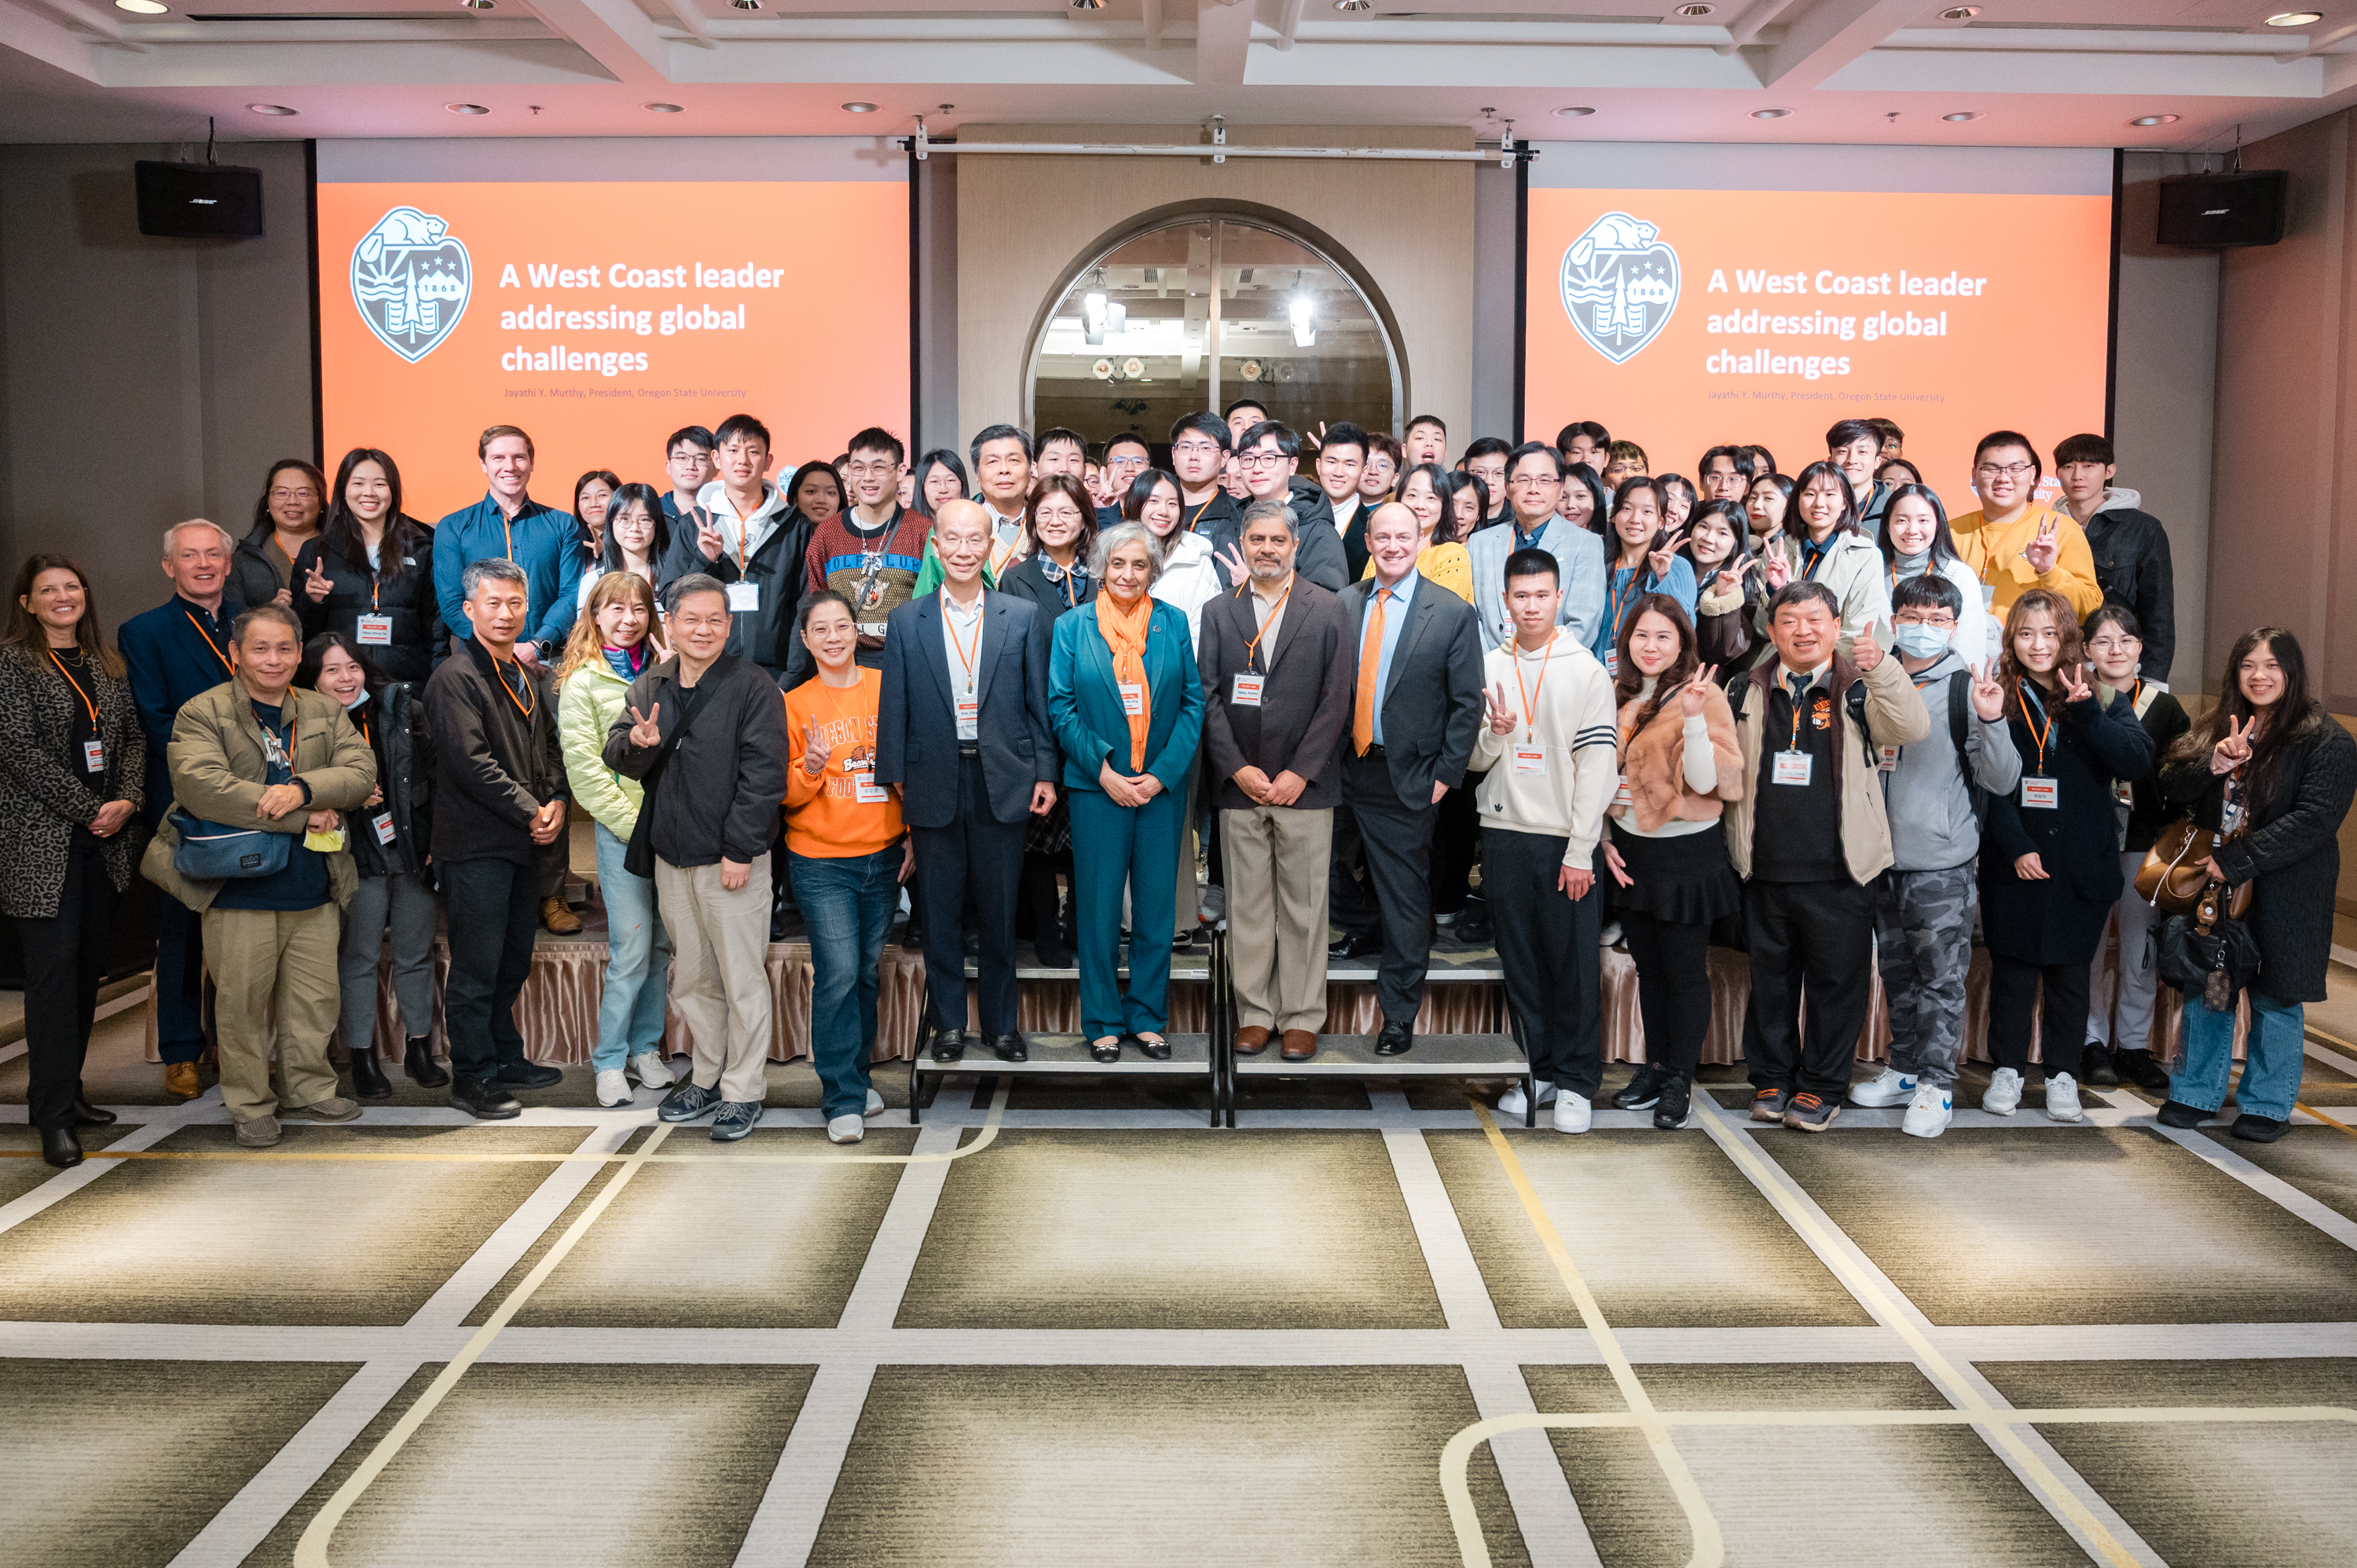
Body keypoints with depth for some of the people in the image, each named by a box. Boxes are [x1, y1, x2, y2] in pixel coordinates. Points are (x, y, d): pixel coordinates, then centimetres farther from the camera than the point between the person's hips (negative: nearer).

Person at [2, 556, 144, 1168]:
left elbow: (134, 736, 11)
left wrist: (127, 801, -6)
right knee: (53, 968, -7)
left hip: (105, 840, 6)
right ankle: (54, 1116, -3)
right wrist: (90, 808, -13)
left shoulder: (106, 664, 15)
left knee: (89, 966, 7)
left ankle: (65, 1091, 17)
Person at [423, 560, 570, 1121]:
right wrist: (531, 811, -15)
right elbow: (471, 762, -18)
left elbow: (549, 746, 19)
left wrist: (557, 801, 1)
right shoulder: (456, 678, -11)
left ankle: (505, 1057, 29)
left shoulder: (526, 676, 15)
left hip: (524, 843, 8)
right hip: (477, 845, -8)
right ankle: (472, 1075, 8)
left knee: (514, 960, 17)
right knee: (477, 966, -1)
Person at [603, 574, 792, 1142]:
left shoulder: (753, 685, -8)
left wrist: (740, 850, -17)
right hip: (672, 856, 6)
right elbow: (616, 758, 11)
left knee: (742, 978, -1)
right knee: (690, 978, 16)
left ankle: (743, 1092, 10)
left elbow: (763, 773, -12)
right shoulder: (648, 686, 11)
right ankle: (707, 1077, 30)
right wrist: (637, 743, -13)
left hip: (733, 859, -6)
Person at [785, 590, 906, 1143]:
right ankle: (844, 1098, 2)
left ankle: (858, 1073, 28)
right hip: (821, 863, -2)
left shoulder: (887, 688, 3)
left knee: (868, 970, 11)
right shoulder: (793, 704, 0)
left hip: (884, 855, 2)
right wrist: (809, 767, -20)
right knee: (838, 974, -7)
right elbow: (785, 794, 0)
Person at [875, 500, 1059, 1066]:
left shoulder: (1023, 617, 4)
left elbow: (1039, 702, 4)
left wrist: (1045, 774, -1)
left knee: (1000, 911, 8)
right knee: (939, 911, 8)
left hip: (1003, 781, 0)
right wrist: (892, 782, -1)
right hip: (934, 782, 0)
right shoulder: (906, 622, 4)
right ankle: (948, 1023, 21)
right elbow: (894, 708, 3)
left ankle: (1000, 1022, 21)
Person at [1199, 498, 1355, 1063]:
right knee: (1246, 904, 6)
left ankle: (1301, 1017, 12)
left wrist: (1300, 772, -9)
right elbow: (1208, 697, 4)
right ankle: (1254, 1012, 16)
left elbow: (1337, 697, -3)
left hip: (1305, 784, -2)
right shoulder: (1218, 612, 9)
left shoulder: (1327, 610, 3)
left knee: (1304, 905, 3)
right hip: (1239, 784, 2)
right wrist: (1236, 768, -7)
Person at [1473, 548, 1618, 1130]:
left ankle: (1576, 1081, 10)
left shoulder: (1586, 670, -2)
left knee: (1574, 965, 0)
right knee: (1520, 962, 9)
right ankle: (1537, 1069, 20)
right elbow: (1476, 758, 11)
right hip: (1504, 834, 3)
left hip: (1566, 840, -3)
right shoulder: (1488, 667, 8)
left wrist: (1580, 851, -11)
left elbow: (1597, 764, -6)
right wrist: (1495, 733, -13)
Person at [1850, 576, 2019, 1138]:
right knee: (1897, 973, 15)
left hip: (1943, 864, -5)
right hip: (1884, 858, 5)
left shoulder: (1967, 689, -6)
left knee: (1942, 978, -1)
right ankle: (1904, 1070, 27)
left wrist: (1991, 721, -25)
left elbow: (2002, 781, -11)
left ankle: (1936, 1086, 8)